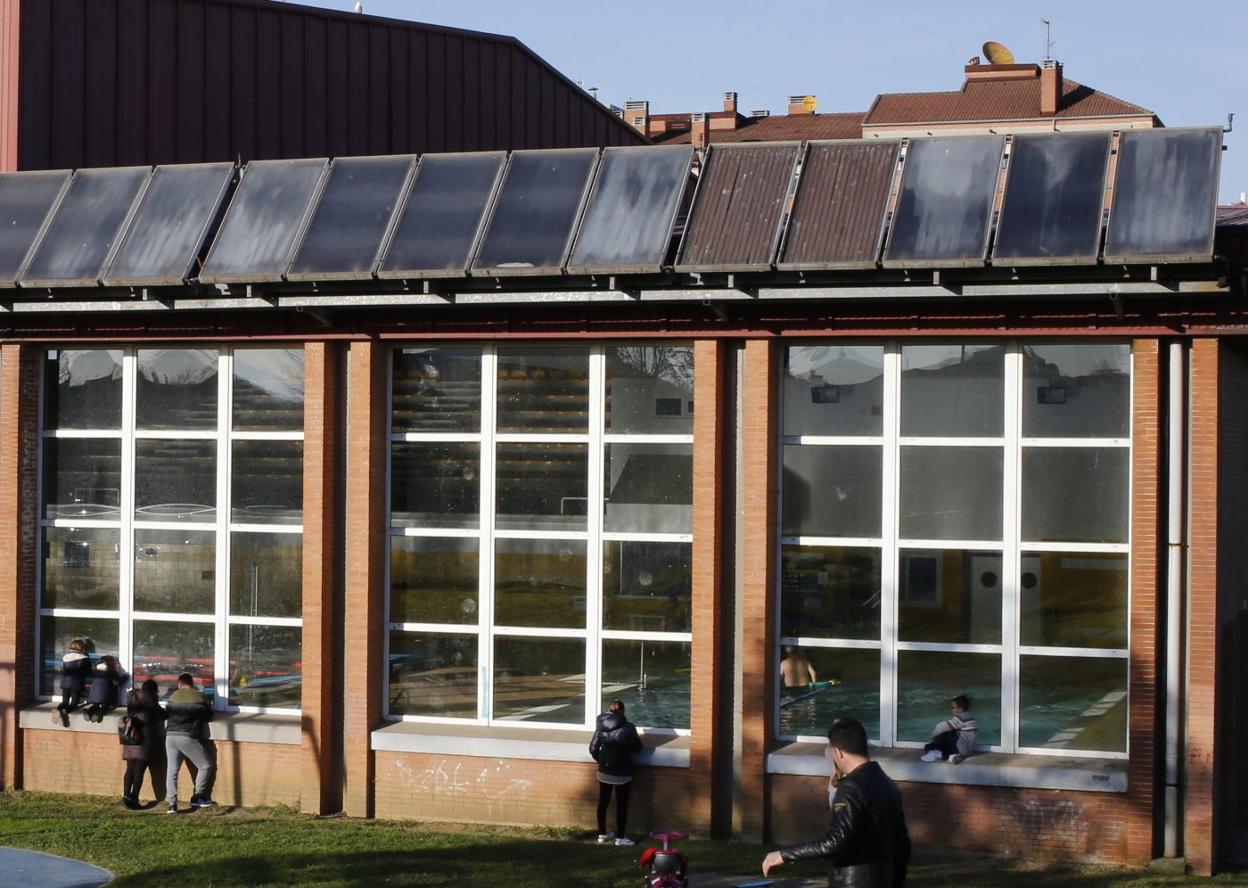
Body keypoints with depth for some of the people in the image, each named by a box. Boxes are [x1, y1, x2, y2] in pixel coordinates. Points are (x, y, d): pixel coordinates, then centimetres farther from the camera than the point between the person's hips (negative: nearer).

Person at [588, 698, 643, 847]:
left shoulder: (600, 726, -3)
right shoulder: (627, 727, -14)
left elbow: (593, 749, 1)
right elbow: (637, 747, -5)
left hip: (604, 772, 4)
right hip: (622, 773, -4)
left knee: (603, 802, 16)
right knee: (621, 805, 7)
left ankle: (602, 834, 26)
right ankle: (620, 838, 12)